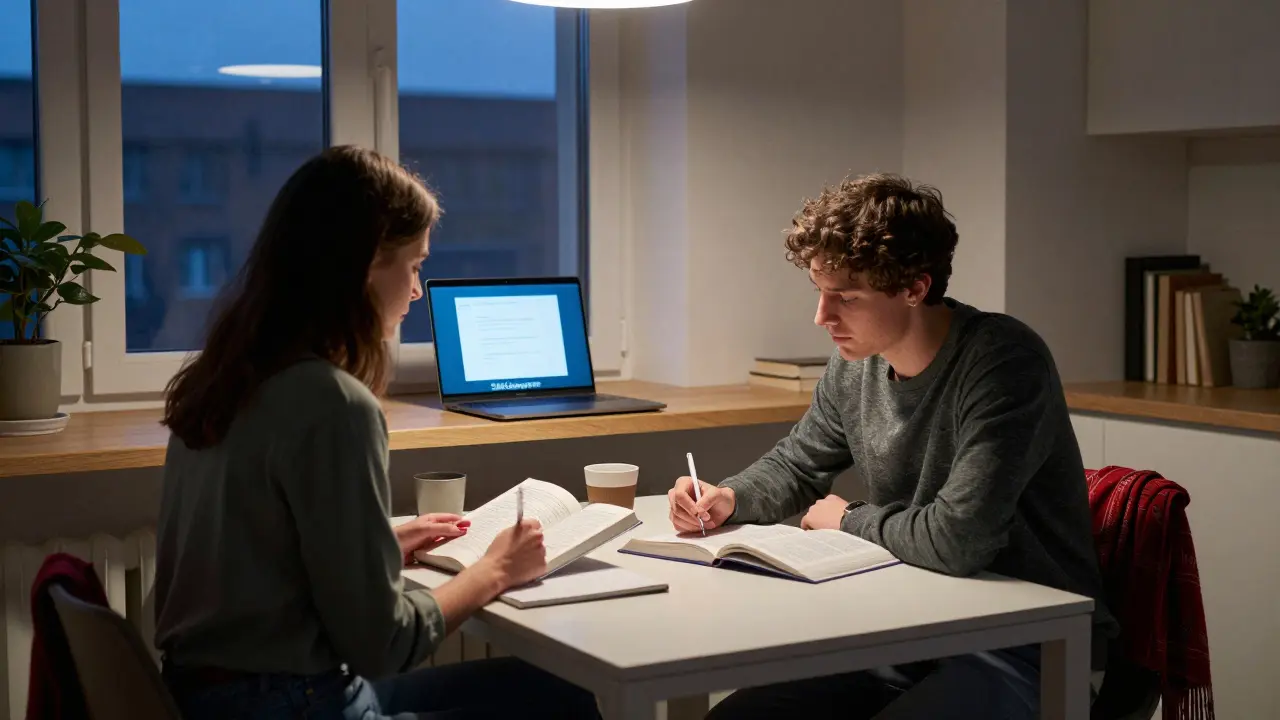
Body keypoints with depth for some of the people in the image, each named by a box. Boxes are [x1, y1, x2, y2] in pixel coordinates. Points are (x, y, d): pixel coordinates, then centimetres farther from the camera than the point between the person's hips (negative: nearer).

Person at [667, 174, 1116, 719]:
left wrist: (849, 521, -10)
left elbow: (957, 539, -29)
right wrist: (730, 499, 0)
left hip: (1024, 649, -7)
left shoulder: (1004, 362, -21)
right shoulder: (854, 365, 2)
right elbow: (797, 463, 22)